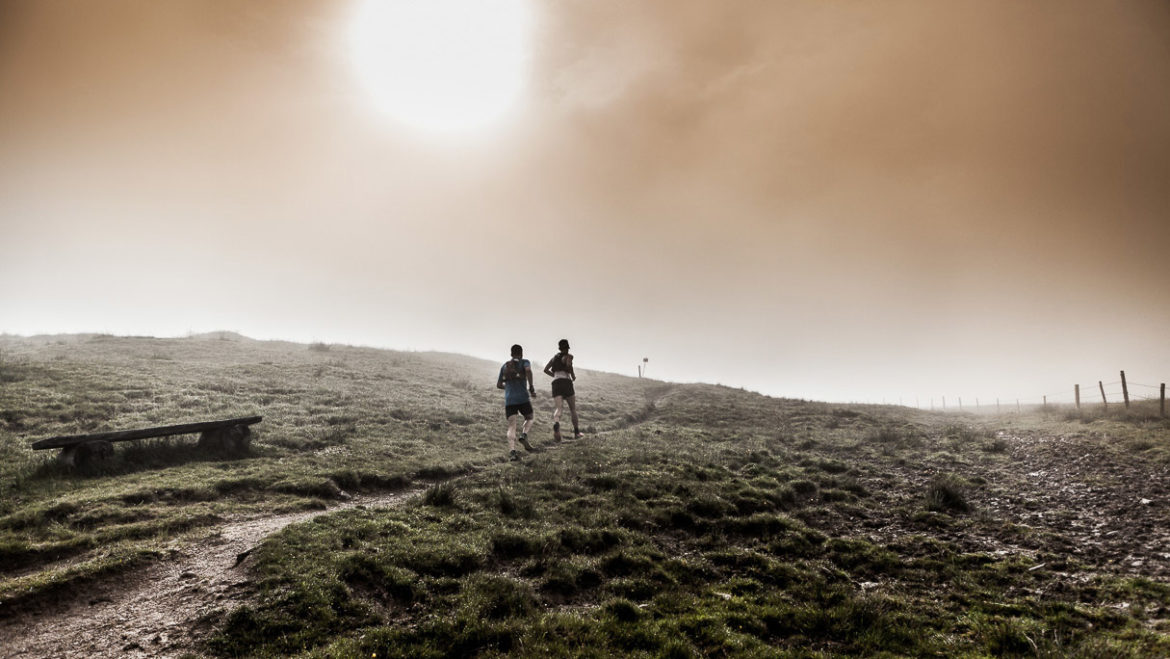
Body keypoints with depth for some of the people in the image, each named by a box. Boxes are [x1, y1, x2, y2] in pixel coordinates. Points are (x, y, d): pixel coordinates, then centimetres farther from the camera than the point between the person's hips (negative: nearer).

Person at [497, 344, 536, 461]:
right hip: (523, 398, -2)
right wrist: (531, 387, -8)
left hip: (509, 400, 2)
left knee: (511, 426, -5)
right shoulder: (524, 362, 7)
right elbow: (528, 370, -17)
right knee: (529, 419, 21)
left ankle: (512, 450, -28)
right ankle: (523, 435, -8)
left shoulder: (504, 366, 18)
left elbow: (499, 385, 21)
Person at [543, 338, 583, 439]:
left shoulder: (554, 357, 24)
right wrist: (573, 376, 1)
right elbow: (569, 365, -15)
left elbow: (546, 370, 20)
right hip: (566, 382, -4)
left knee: (559, 407, -14)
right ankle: (576, 432, 14)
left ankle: (556, 424, -46)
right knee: (573, 408, 11)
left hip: (555, 383, 4)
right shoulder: (569, 356, 7)